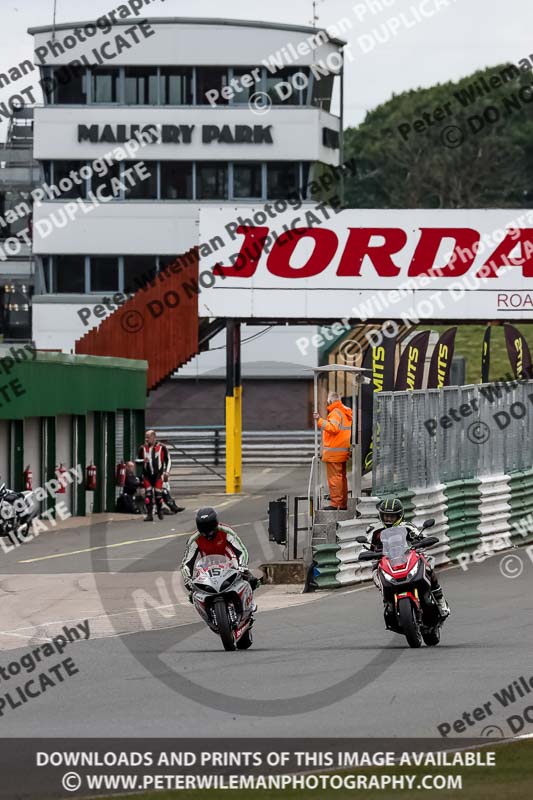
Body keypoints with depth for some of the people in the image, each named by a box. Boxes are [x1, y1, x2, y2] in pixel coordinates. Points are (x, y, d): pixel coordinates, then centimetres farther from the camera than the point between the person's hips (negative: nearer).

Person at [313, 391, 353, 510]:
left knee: (334, 477, -8)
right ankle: (343, 504, 16)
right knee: (342, 477, 13)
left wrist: (320, 420, -27)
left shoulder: (335, 413, -13)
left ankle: (335, 503, -9)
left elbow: (333, 428, -26)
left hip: (334, 451, -9)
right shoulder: (346, 412, 16)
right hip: (344, 451, 9)